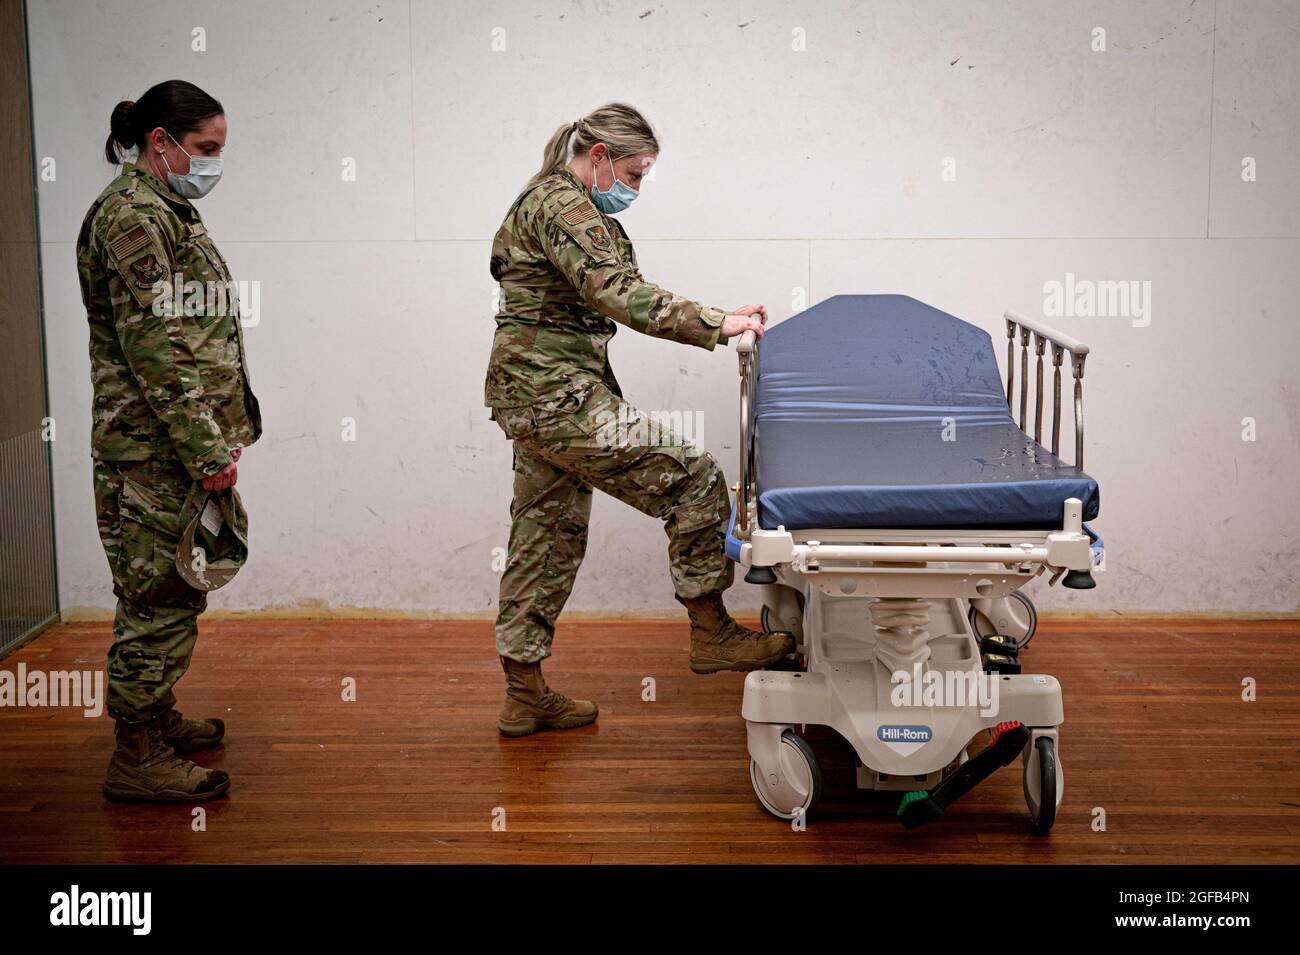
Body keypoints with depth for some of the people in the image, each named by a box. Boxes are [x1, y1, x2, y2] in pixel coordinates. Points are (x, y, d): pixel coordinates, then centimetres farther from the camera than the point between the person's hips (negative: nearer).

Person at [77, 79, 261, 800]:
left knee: (173, 591, 18)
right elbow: (154, 346, -21)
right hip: (153, 449, -10)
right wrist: (207, 448, -21)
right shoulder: (133, 214, -14)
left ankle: (157, 718, 32)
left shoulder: (168, 211, 18)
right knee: (160, 597, -4)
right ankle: (137, 759, 4)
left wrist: (226, 428, 20)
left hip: (179, 445, 10)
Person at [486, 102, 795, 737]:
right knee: (693, 479, -9)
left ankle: (524, 696, 19)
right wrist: (715, 324, -30)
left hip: (532, 397, 11)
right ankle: (711, 635, 0)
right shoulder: (566, 208, -14)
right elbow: (619, 293, -27)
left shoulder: (544, 200, 20)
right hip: (559, 393, -11)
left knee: (547, 538, 13)